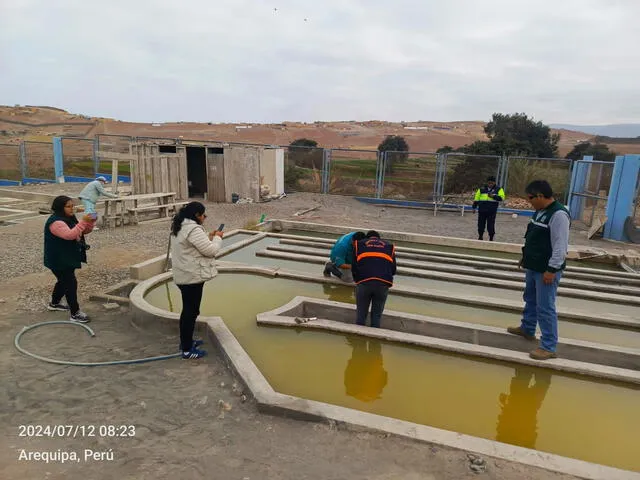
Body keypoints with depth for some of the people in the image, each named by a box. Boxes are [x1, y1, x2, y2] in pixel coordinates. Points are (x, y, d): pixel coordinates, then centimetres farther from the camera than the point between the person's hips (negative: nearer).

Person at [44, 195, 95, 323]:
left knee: (64, 281, 24)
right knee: (71, 284, -9)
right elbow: (70, 235, -36)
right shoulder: (56, 222, -22)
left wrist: (90, 222, -10)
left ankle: (54, 304, 44)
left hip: (68, 258, 10)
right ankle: (75, 314, -4)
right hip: (59, 260, -10)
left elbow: (85, 231, 11)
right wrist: (83, 222, -40)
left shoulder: (70, 218, 8)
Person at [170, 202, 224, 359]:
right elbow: (210, 250, -20)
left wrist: (209, 237, 12)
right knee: (191, 311, -1)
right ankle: (187, 350, 8)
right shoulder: (193, 229, -21)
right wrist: (217, 238, -4)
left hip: (184, 275, 10)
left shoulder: (180, 227, 12)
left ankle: (186, 341, 34)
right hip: (192, 276, -10)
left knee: (188, 309, 21)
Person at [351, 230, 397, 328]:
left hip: (364, 282, -1)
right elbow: (393, 269, 24)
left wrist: (356, 280, 34)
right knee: (377, 314, 11)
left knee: (361, 313, 10)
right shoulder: (389, 246, 27)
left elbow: (354, 267, 19)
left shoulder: (359, 244, 24)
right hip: (383, 283, 1)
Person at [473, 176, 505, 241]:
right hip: (482, 210, 2)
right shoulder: (481, 189, 9)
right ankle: (480, 237, 24)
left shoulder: (498, 189, 4)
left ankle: (491, 238, 10)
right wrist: (474, 207, 8)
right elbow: (476, 199, 11)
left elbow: (501, 197, -7)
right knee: (481, 224, 8)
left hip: (492, 211, -2)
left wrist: (493, 196, -19)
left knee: (490, 225, -2)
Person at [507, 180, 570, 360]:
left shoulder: (558, 214, -21)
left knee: (545, 307, -5)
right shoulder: (540, 211, 9)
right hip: (533, 266, 10)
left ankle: (548, 347, 3)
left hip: (547, 270, -10)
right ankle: (527, 329, 42)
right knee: (530, 299, 24)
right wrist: (525, 257, 23)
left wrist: (551, 269, -23)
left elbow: (560, 246, -23)